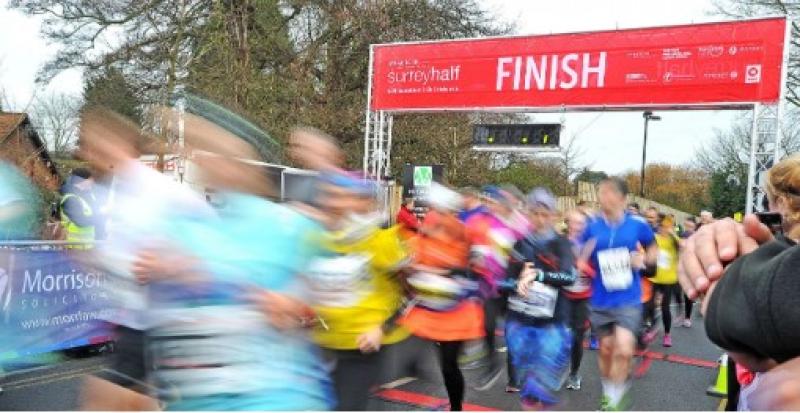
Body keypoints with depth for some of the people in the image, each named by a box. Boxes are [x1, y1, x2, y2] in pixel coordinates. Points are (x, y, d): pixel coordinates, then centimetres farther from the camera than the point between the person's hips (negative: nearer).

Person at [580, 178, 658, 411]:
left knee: (624, 350, -14)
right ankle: (608, 394, 37)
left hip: (629, 300, -2)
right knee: (606, 349, 14)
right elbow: (582, 261, 7)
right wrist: (584, 255, -16)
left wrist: (644, 261, -9)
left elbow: (653, 249, 12)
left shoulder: (638, 225, -7)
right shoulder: (592, 228, -4)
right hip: (601, 301, 2)